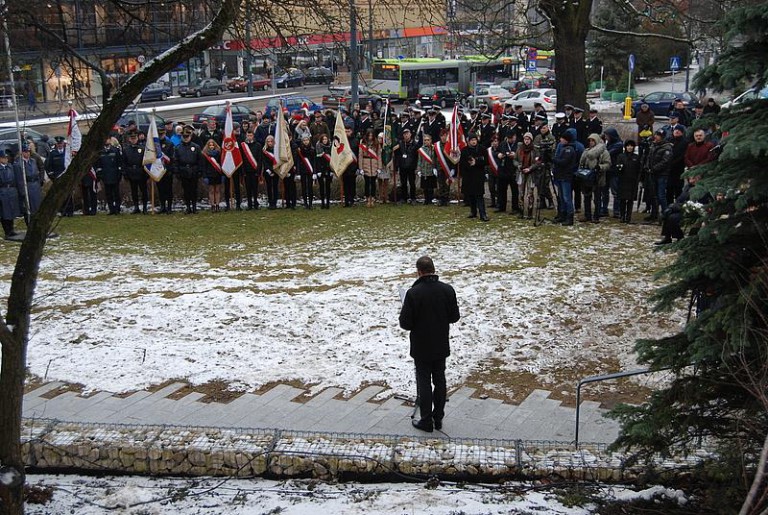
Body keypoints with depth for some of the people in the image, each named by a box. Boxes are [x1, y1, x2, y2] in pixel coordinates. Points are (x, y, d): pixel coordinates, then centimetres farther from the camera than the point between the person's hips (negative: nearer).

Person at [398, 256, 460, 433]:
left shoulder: (413, 293, -20)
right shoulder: (448, 290, -8)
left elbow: (405, 323, -17)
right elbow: (455, 317, -1)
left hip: (421, 348, -4)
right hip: (441, 346, 4)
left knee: (424, 383, 7)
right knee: (440, 381, 16)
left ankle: (426, 421, 14)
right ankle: (438, 419, 24)